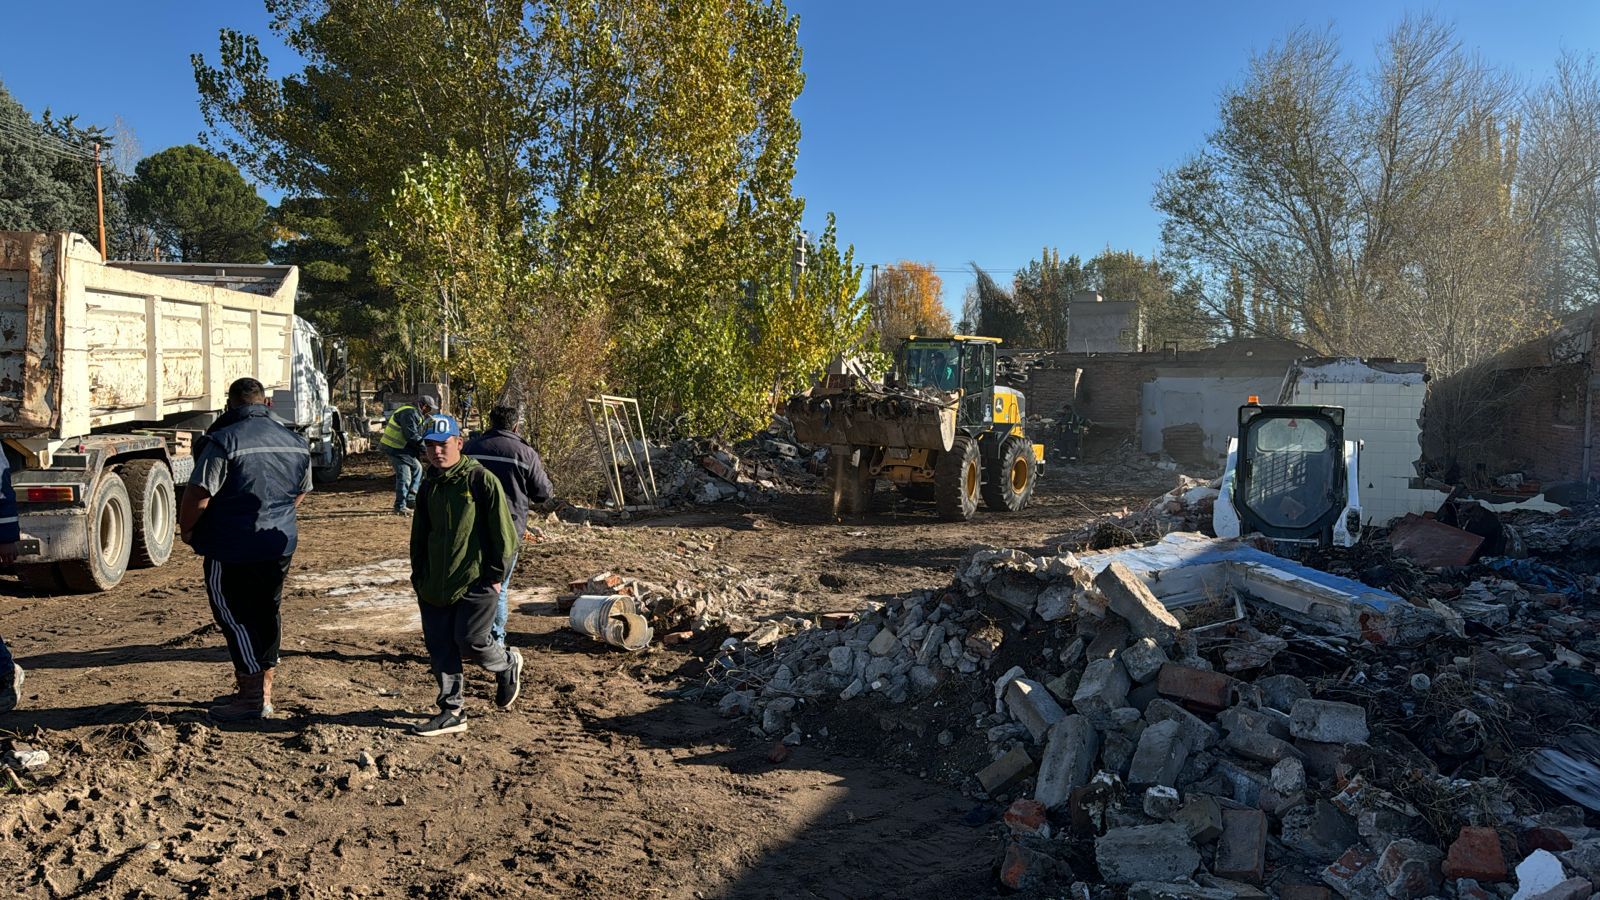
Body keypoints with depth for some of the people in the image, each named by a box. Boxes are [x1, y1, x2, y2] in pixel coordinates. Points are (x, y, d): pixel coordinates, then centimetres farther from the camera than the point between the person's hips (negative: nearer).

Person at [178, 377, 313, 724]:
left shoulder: (224, 442, -16)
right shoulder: (296, 442, 5)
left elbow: (198, 496, -17)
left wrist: (186, 529, 0)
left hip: (232, 550, -6)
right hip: (280, 545, 6)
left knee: (236, 617, 3)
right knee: (266, 614, 15)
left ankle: (252, 699, 5)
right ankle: (263, 692, 24)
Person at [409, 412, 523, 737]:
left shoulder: (481, 480, -11)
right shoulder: (429, 485, 9)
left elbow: (502, 532, -10)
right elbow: (419, 535, 20)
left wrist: (496, 576, -11)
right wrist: (418, 575, 16)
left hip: (476, 583, -6)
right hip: (435, 585, 7)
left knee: (470, 641, -9)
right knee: (440, 648, 6)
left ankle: (508, 665, 23)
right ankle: (451, 712, 18)